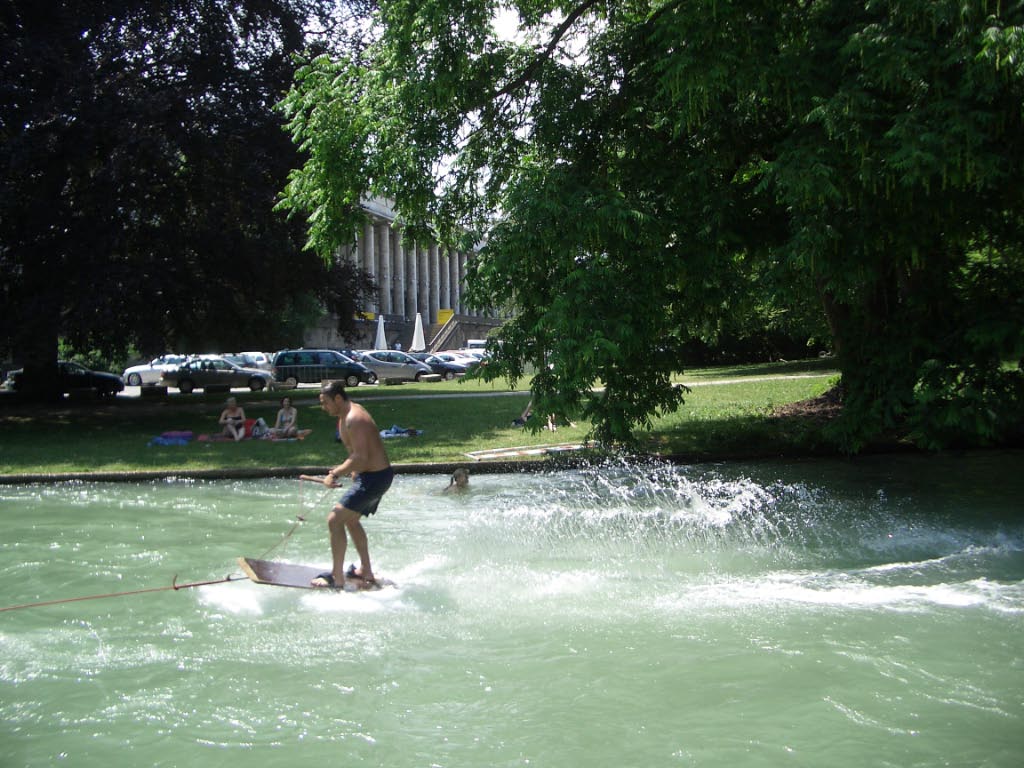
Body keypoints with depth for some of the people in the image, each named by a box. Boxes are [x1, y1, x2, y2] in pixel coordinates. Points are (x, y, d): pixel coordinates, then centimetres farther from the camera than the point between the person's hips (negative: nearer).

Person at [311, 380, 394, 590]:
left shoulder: (354, 419, -22)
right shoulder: (346, 414, 11)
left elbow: (360, 458, -29)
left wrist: (336, 474, -25)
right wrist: (343, 470, 13)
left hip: (375, 477, -11)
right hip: (373, 475, 11)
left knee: (335, 520, -12)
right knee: (351, 520, 24)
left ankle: (337, 578, -8)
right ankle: (366, 572, 33)